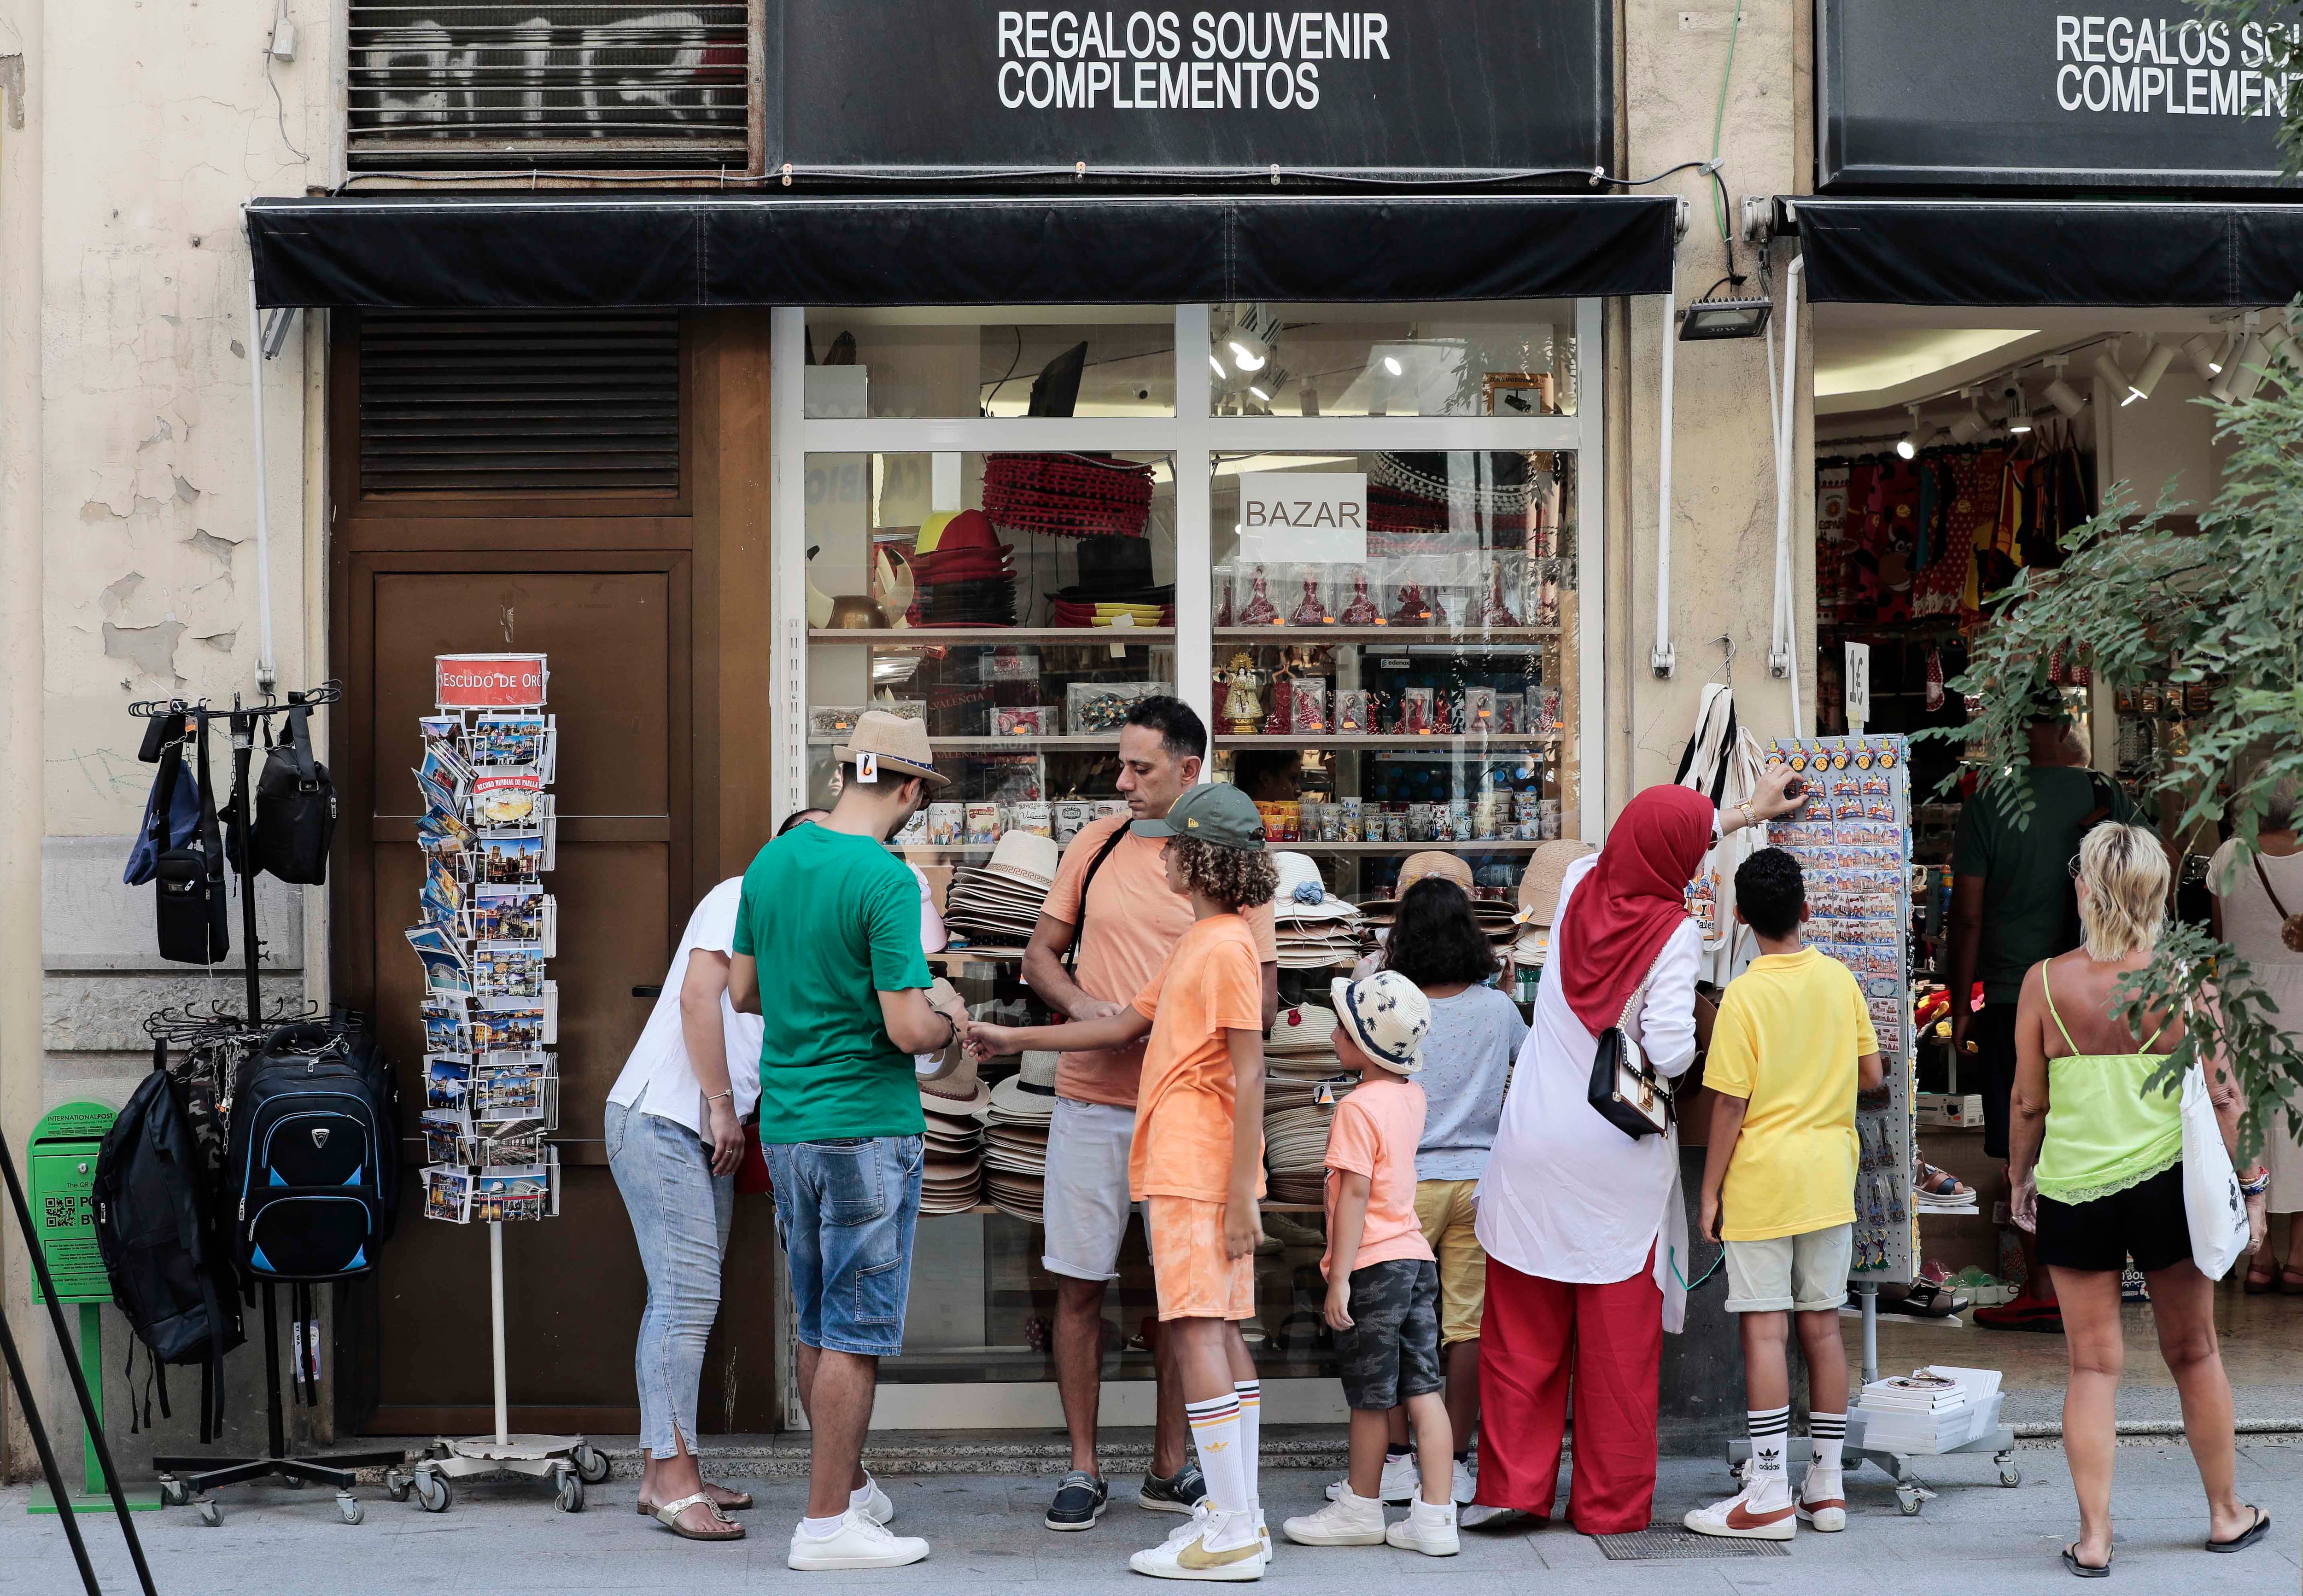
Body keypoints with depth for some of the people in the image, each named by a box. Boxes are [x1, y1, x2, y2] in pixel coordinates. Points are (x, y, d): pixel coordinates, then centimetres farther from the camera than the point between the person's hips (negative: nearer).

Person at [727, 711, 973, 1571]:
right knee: (855, 1331, -1)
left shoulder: (770, 862, 6)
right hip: (867, 1125, -7)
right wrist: (950, 1025, 1)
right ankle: (827, 1523, 1)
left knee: (818, 1326, 17)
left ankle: (850, 1485, 30)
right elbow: (907, 1027, -20)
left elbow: (742, 990, 15)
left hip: (786, 1124, 7)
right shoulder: (885, 880, -16)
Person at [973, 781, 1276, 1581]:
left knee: (1197, 1332, -10)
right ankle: (1239, 1514, 16)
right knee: (1218, 1332, 11)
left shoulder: (1227, 947, -14)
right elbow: (1129, 1023, 23)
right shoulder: (1197, 943, 18)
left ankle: (1230, 1535, -10)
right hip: (1194, 1172, 10)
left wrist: (1241, 1195, -19)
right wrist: (1014, 1038, 24)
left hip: (1197, 1171, -10)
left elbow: (1249, 1078, -17)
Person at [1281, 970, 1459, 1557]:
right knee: (1422, 1390, 5)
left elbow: (1355, 1194, -19)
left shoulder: (1357, 1108, -15)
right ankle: (1436, 1515, 2)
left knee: (1370, 1397, 5)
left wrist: (1340, 1277, -18)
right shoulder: (1411, 1096, 9)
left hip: (1374, 1265, -8)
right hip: (1416, 1258, 8)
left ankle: (1361, 1510, 19)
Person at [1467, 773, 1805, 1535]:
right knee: (1619, 1342, 5)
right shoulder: (1673, 930, -13)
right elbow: (1670, 1052, -20)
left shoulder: (1579, 887, 3)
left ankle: (1512, 1485, 10)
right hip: (1618, 1164, -4)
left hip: (1533, 1155, 4)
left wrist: (1748, 811, 35)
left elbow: (1648, 845, 23)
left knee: (1523, 1330, 9)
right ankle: (1609, 1502, 11)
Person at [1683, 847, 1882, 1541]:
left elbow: (1731, 1103, -11)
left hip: (1762, 1179, -5)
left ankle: (1770, 1496, -5)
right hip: (1829, 1178, 5)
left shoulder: (1745, 995, -12)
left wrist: (1710, 1191, -3)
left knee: (1764, 1328, -4)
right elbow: (1872, 1074, 9)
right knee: (1822, 1325, 10)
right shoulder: (1840, 980, 3)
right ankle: (1826, 1484, 15)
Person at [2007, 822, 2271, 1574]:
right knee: (2194, 1354, 15)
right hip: (2166, 1183, 0)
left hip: (2072, 1189, 0)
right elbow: (2223, 1095, -5)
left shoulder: (2045, 983, -6)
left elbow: (2029, 1104, -1)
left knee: (2093, 1365, 6)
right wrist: (2250, 1185, 5)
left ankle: (2093, 1537, 3)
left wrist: (2021, 1180, 14)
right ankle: (2227, 1514, 27)